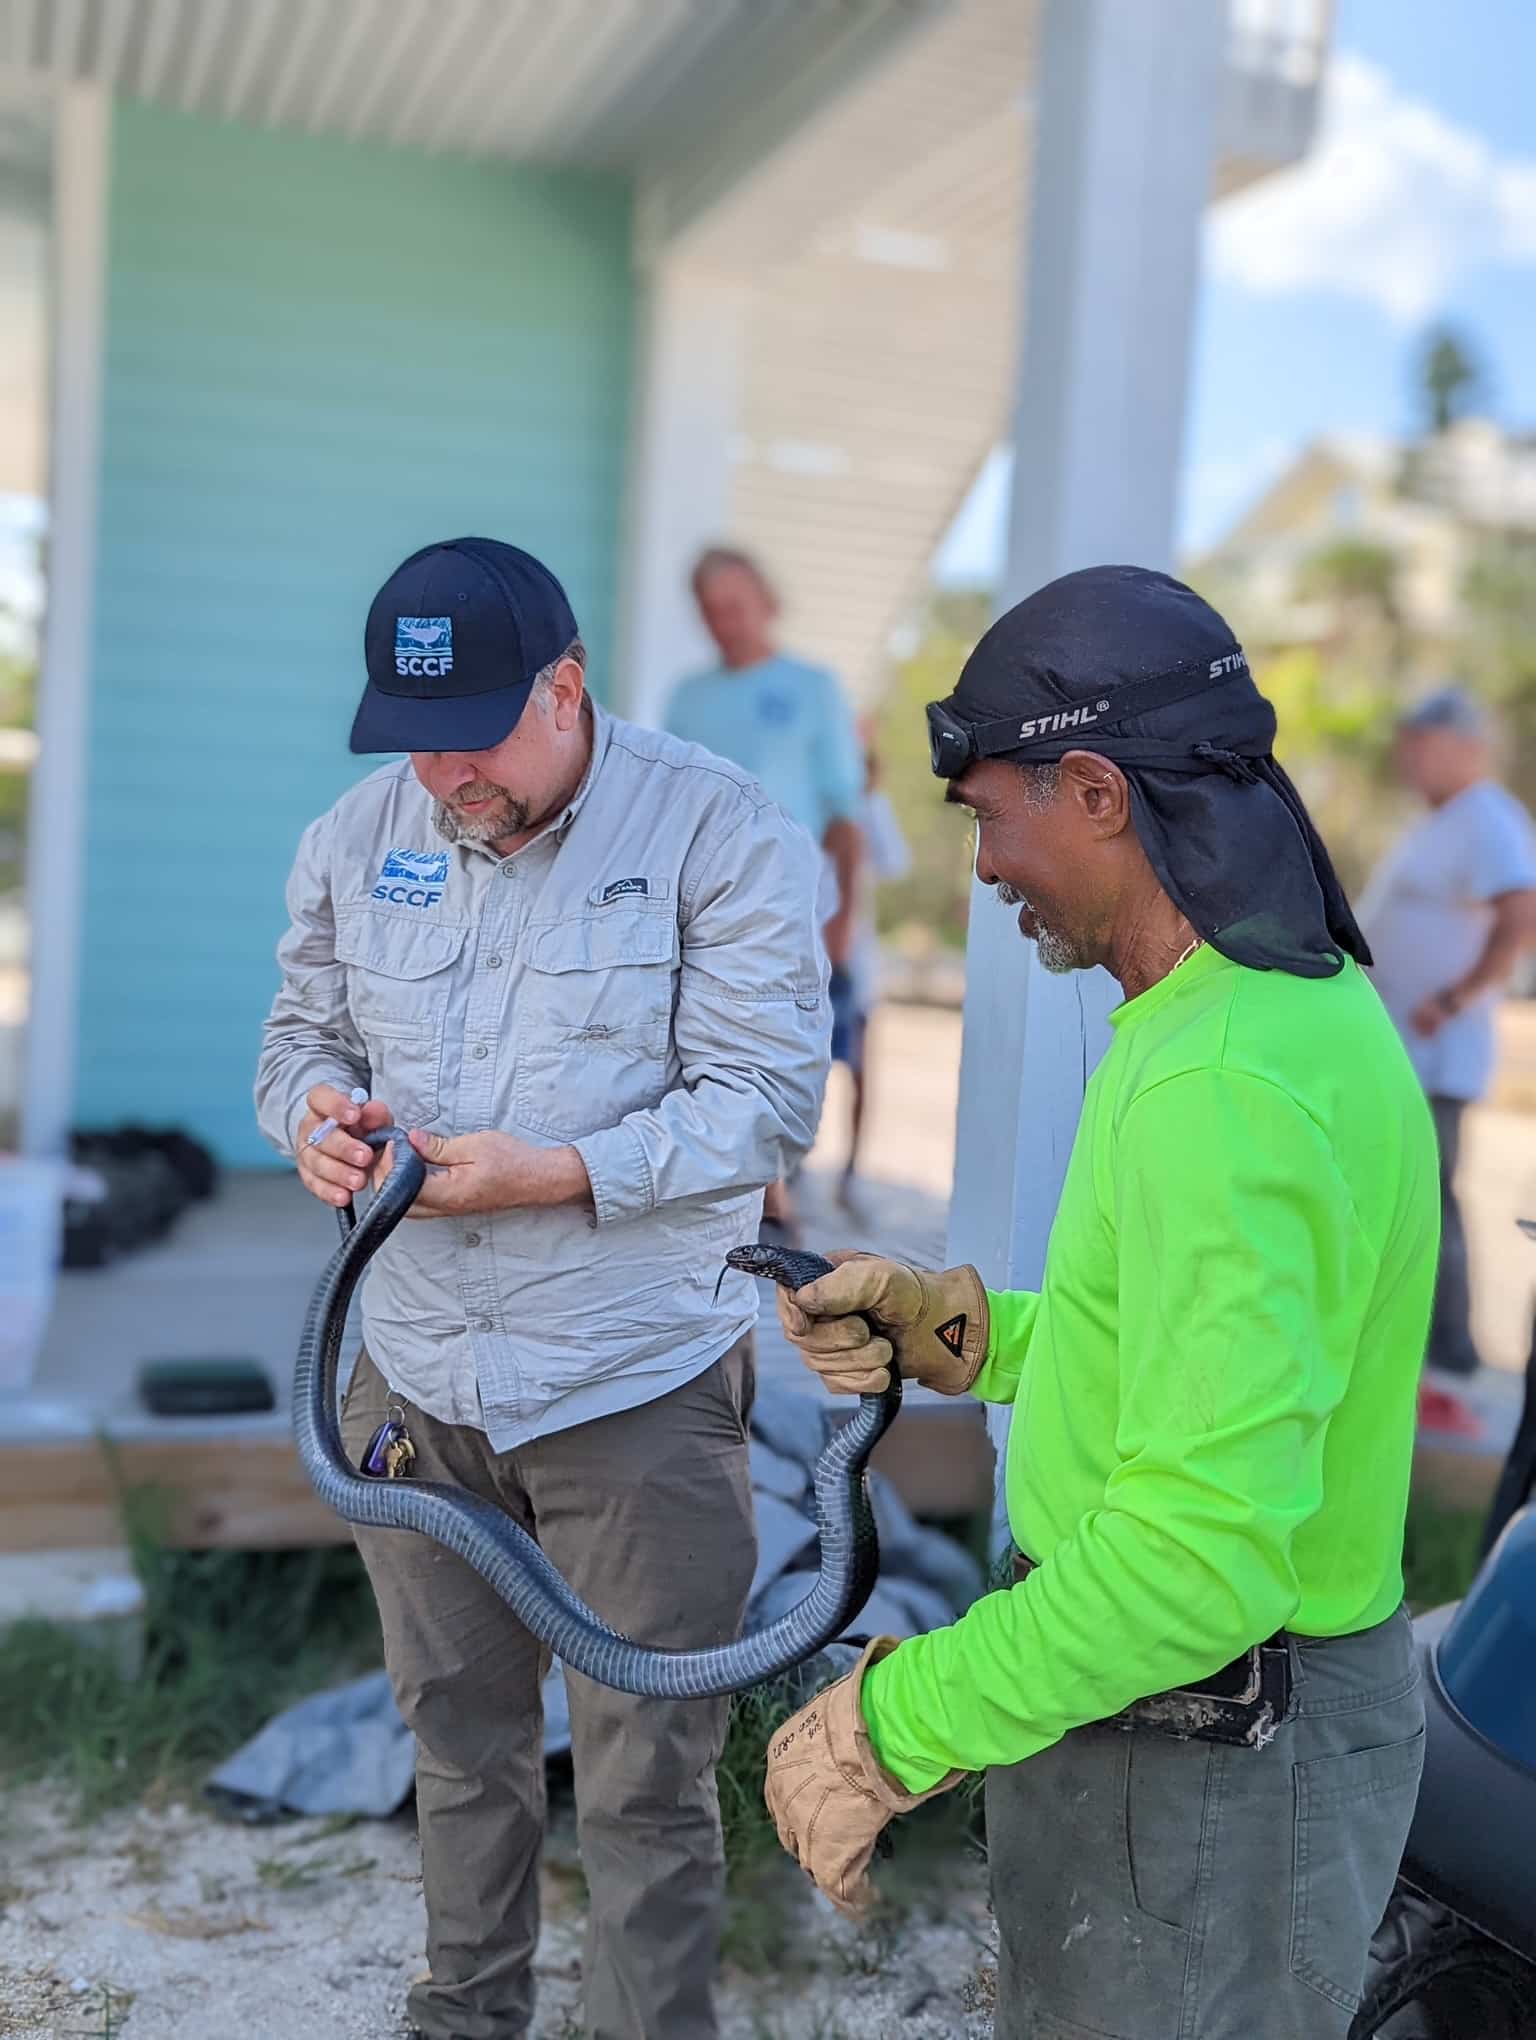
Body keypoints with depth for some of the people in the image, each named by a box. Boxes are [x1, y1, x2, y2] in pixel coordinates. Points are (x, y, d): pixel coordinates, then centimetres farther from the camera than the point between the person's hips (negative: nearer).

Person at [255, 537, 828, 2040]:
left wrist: (562, 1174, -24)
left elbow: (769, 1097, -15)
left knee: (644, 1783, 9)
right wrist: (311, 1105, -11)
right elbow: (304, 1033, 13)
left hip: (637, 1392, -4)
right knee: (457, 1735, 23)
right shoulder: (355, 839, 3)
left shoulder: (716, 831, -12)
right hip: (414, 1378, 5)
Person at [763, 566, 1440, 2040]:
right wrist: (951, 1325, 6)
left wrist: (887, 1731, -25)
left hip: (1203, 1751, -10)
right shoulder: (1295, 1004, 6)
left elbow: (1201, 1552, -32)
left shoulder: (1224, 1086, -28)